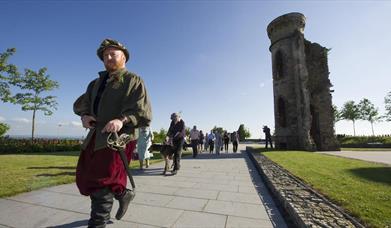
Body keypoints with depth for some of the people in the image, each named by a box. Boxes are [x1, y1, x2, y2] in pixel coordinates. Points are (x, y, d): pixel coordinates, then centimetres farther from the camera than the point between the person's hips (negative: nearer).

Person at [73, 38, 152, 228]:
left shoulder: (133, 80, 0)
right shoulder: (96, 82, 23)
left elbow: (144, 113, -11)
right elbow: (80, 102, 21)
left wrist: (122, 120, -30)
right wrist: (84, 114, -2)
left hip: (118, 137, -8)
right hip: (95, 136, 8)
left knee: (101, 183, -6)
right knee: (84, 179, 14)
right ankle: (123, 194, 34)